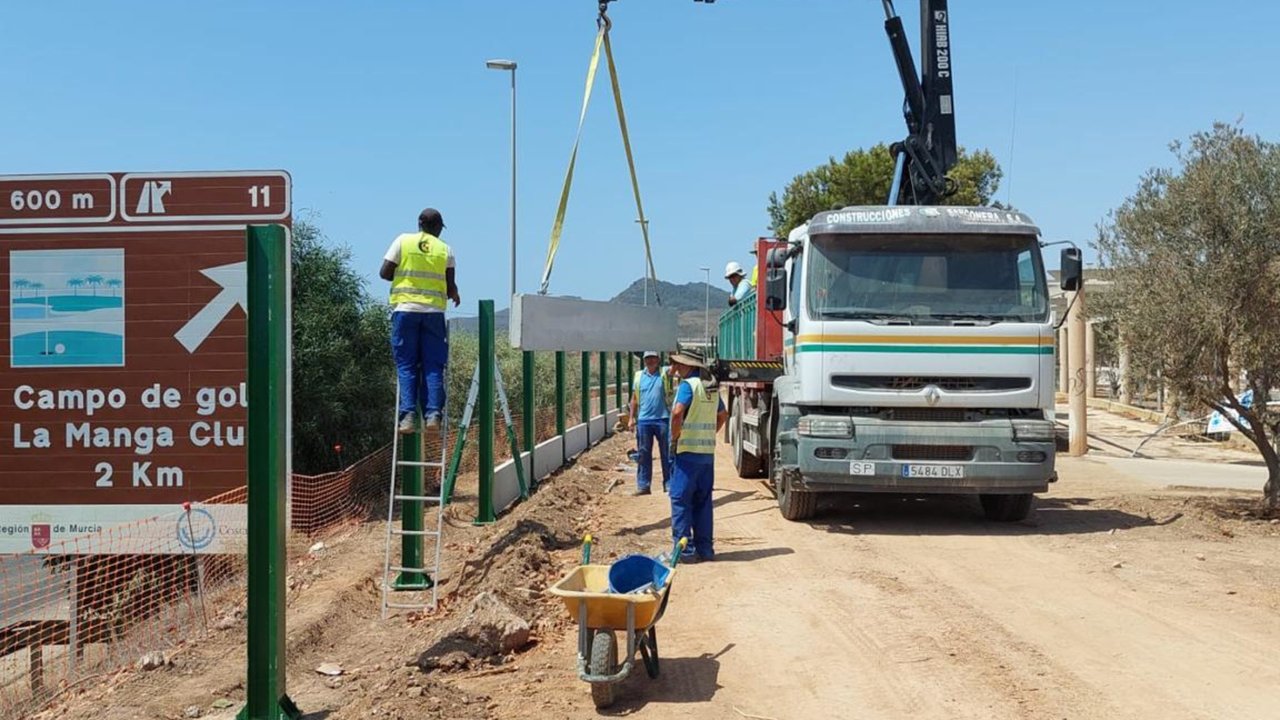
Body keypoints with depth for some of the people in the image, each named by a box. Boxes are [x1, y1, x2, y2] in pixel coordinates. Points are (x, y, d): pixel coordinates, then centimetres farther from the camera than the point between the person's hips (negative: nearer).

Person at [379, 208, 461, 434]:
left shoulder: (403, 241, 5)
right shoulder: (445, 249, 6)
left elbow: (384, 273, 2)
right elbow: (450, 286, 4)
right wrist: (454, 296, 26)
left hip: (405, 309, 0)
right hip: (434, 311, 0)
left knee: (406, 365, 3)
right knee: (433, 366, 5)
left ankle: (408, 416, -6)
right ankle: (433, 414, -3)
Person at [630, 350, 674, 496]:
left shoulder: (664, 373, 2)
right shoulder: (639, 376, 10)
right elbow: (634, 399, 13)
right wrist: (631, 418, 8)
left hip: (662, 419, -2)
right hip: (643, 420, 2)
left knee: (667, 454, 3)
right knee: (643, 454, 5)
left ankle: (669, 484, 10)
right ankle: (643, 486, 10)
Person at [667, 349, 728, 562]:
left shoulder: (688, 385, -12)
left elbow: (677, 412, -26)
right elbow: (723, 416, 24)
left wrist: (674, 437, -12)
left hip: (688, 451, -8)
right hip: (708, 451, 8)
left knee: (680, 499, -2)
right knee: (703, 501, 12)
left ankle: (684, 550, -4)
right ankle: (704, 548, 14)